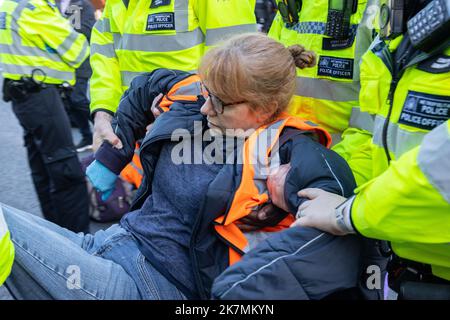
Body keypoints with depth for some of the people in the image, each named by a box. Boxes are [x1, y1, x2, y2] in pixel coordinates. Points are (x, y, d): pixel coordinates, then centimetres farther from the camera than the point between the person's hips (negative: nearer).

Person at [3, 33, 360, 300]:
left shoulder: (285, 150, -18)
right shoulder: (191, 96, 1)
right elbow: (143, 89, 20)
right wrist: (109, 157, 21)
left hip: (156, 282, -7)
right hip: (114, 238, 7)